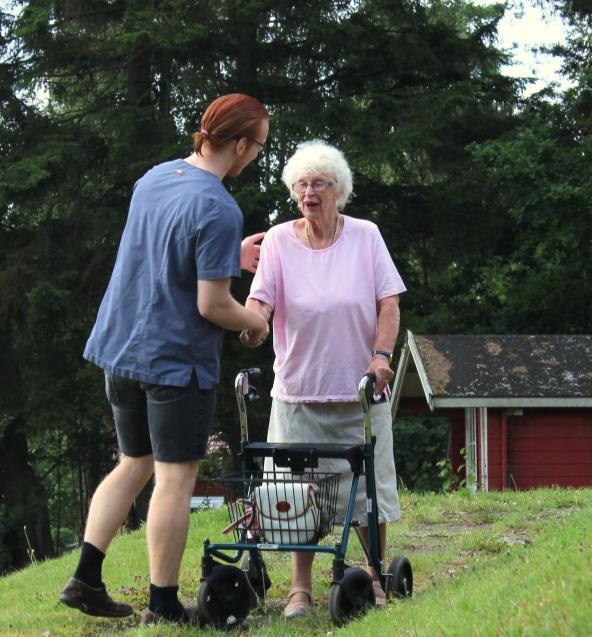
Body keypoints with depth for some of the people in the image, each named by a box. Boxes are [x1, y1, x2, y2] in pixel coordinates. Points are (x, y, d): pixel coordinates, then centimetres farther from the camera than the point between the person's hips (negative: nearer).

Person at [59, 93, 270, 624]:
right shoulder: (218, 210, -20)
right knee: (175, 478, 1)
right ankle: (164, 604, 7)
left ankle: (86, 578, 14)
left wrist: (231, 255, 23)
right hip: (177, 359, -8)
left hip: (121, 348, 8)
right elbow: (213, 306, -20)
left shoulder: (153, 178, 7)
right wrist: (256, 322, -1)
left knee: (134, 465, 19)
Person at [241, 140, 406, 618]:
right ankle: (301, 588, 8)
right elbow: (261, 297, -10)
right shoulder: (279, 241, -1)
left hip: (360, 388, 0)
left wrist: (381, 355, -15)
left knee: (368, 486, 5)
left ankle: (377, 577, 21)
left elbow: (388, 302, -1)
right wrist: (253, 323, -33)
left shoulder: (365, 236, 1)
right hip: (299, 390, 0)